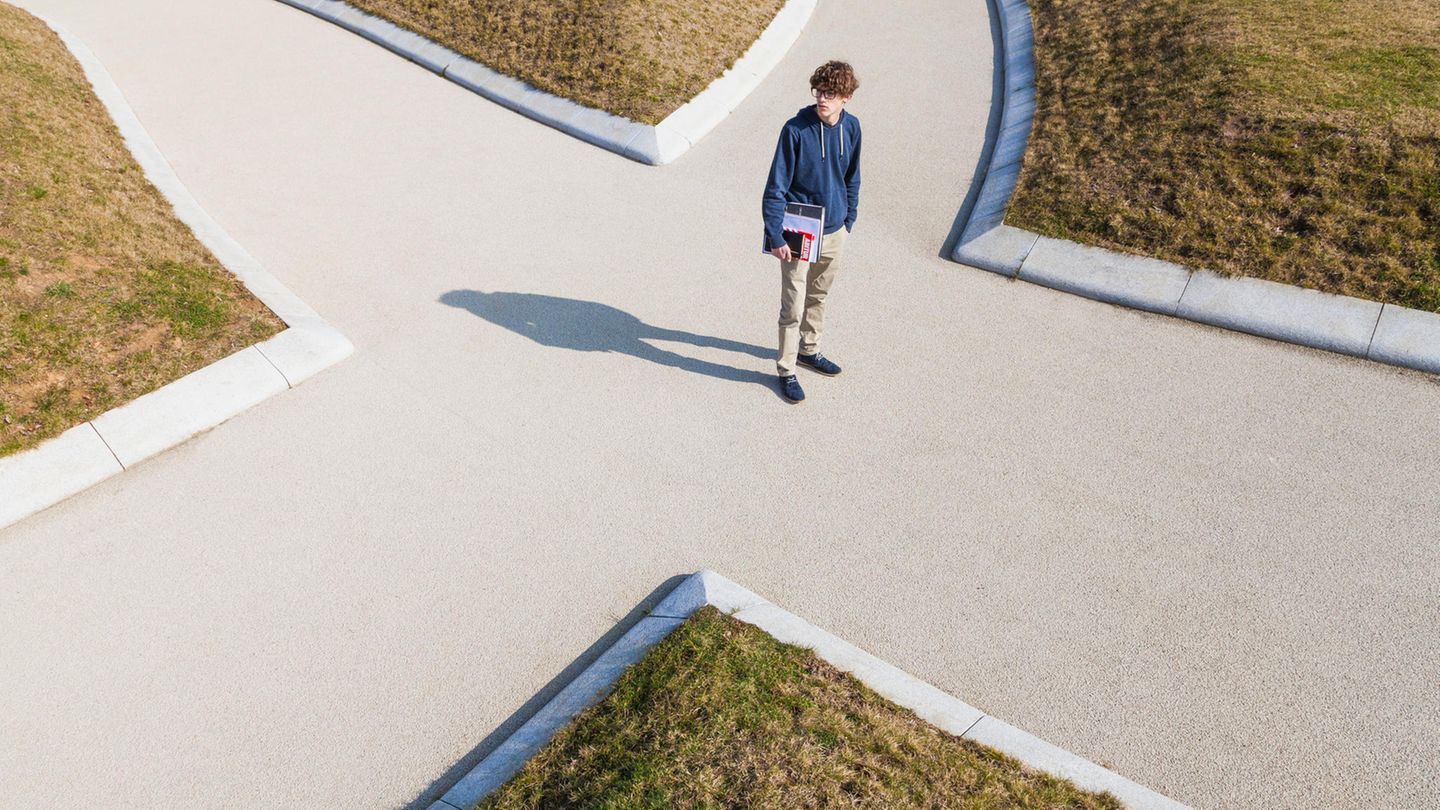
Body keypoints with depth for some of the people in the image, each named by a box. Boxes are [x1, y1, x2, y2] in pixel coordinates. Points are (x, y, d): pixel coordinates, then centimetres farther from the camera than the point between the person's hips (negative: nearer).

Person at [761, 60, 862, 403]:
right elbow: (775, 187, -16)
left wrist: (849, 219, 15)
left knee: (819, 295, 22)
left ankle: (809, 350, 41)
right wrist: (775, 237, -20)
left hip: (834, 230, 6)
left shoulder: (851, 127, -2)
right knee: (794, 306, 0)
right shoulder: (796, 129, -18)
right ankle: (786, 370, 16)